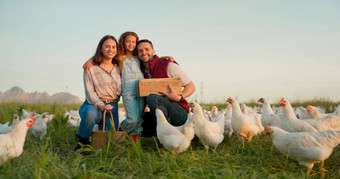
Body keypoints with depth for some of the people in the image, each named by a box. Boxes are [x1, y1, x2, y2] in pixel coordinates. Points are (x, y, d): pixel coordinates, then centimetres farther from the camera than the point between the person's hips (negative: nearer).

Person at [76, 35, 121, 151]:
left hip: (112, 107, 4)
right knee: (91, 113, -40)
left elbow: (121, 90, 19)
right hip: (93, 104, -4)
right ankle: (82, 141, -13)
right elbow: (89, 92, -8)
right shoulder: (91, 68, -1)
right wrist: (101, 106, -24)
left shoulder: (118, 68, 14)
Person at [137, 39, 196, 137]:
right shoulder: (142, 70, 11)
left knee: (152, 98, -31)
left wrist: (179, 97, -22)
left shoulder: (168, 65, -6)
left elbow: (191, 86, -5)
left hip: (179, 112, -6)